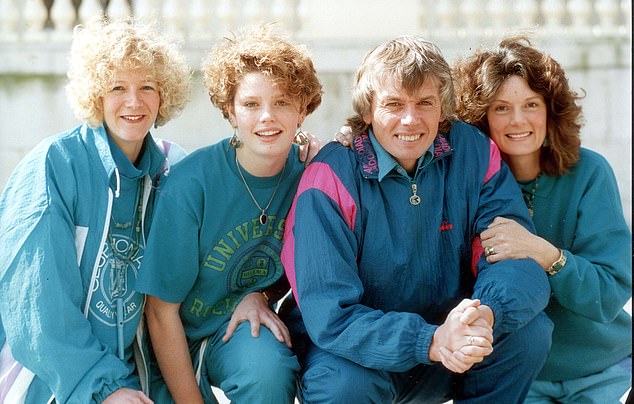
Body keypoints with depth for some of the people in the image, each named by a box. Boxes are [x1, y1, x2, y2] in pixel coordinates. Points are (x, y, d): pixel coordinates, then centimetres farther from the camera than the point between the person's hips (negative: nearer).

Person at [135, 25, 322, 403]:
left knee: (270, 370, -30)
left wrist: (262, 295, -10)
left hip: (244, 328, 2)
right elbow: (162, 309, -13)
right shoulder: (192, 182, -20)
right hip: (180, 334, -1)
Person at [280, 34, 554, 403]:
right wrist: (430, 341, -40)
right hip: (363, 354, -3)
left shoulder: (474, 152, -7)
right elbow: (330, 314, -25)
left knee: (530, 330, -21)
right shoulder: (330, 180, -17)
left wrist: (487, 313, -39)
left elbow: (518, 257, -15)